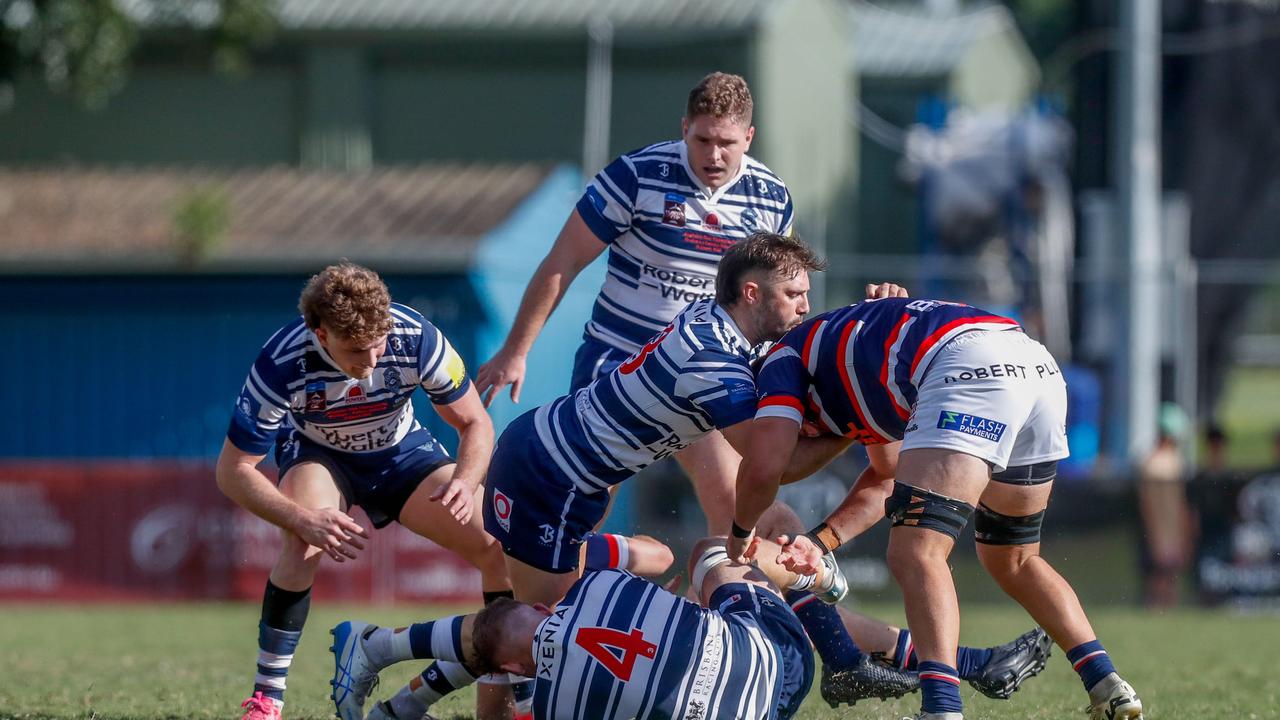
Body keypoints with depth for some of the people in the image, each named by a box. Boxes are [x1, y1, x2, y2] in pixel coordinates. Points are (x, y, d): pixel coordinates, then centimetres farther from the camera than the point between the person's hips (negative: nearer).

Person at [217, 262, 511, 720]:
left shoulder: (416, 338, -30)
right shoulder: (281, 364, -34)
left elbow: (475, 423, -16)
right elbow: (233, 470, -26)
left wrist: (466, 482, -37)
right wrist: (303, 519, -41)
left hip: (401, 453, 2)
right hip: (318, 455, -2)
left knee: (500, 549, -14)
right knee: (305, 543, -34)